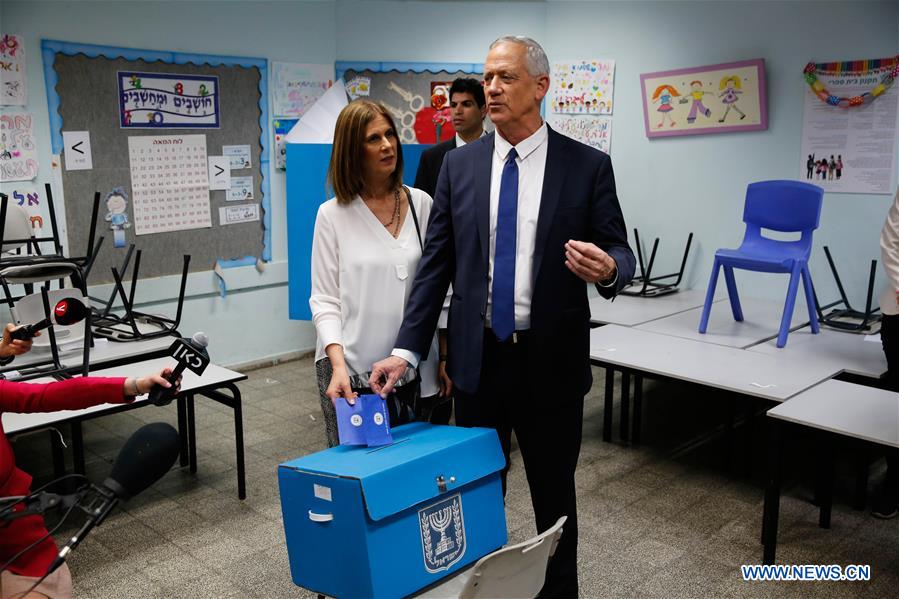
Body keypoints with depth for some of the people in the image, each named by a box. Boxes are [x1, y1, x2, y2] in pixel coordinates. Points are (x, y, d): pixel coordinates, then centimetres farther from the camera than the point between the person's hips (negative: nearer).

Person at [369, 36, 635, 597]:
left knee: (554, 493, 13)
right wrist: (406, 349, -5)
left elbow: (620, 251, -1)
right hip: (478, 357, 2)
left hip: (551, 360, -2)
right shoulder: (460, 164, 3)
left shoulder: (588, 165, -4)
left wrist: (608, 268, -27)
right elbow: (437, 264, 2)